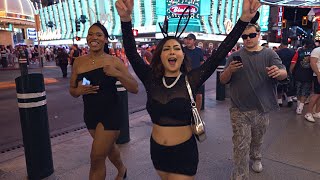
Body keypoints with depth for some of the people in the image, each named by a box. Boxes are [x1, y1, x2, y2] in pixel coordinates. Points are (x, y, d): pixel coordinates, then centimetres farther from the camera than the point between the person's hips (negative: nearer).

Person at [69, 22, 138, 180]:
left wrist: (118, 74, -27)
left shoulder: (114, 62, -11)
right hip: (90, 113, 5)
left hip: (111, 113, -5)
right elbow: (72, 90, 8)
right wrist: (79, 91, -14)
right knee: (108, 146, 26)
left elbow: (135, 88, -12)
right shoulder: (79, 62, -1)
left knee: (97, 158, -2)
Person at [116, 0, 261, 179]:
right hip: (157, 150, 4)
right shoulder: (151, 79, -6)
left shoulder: (190, 80, -11)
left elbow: (220, 54, -17)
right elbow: (132, 54, -17)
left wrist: (244, 19, -25)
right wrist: (126, 18, -32)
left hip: (184, 151, -3)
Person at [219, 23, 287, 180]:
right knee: (241, 146, -2)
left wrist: (278, 72, -35)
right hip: (240, 110, -2)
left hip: (262, 109, 2)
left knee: (257, 140, 22)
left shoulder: (269, 54, 1)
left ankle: (256, 158, 51)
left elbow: (284, 74, -10)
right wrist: (229, 70, -25)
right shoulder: (235, 56, 0)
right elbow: (223, 80, -3)